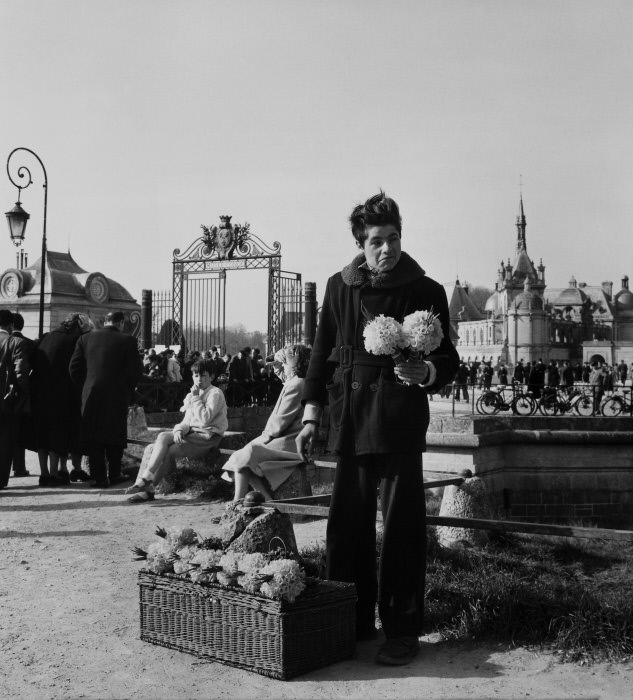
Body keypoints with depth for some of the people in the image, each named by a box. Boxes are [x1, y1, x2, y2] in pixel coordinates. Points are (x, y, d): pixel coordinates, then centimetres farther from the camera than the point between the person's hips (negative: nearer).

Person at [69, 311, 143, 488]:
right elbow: (135, 370, -7)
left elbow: (74, 368, 4)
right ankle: (114, 475, 18)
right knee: (115, 436, 13)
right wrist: (127, 392, 6)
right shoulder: (127, 341, -3)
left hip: (91, 395, 2)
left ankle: (99, 477, 5)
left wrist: (84, 387, 14)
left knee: (93, 437, 7)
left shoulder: (86, 338, 5)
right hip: (117, 396, -2)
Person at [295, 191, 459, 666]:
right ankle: (353, 622, 23)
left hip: (400, 422, -3)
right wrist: (311, 417, 10)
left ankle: (403, 630, 10)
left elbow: (449, 359, 4)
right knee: (347, 524, 9)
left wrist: (426, 372, -19)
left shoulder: (425, 291, 0)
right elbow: (322, 354, 14)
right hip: (349, 421, 4)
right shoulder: (339, 288, 9)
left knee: (402, 526, -1)